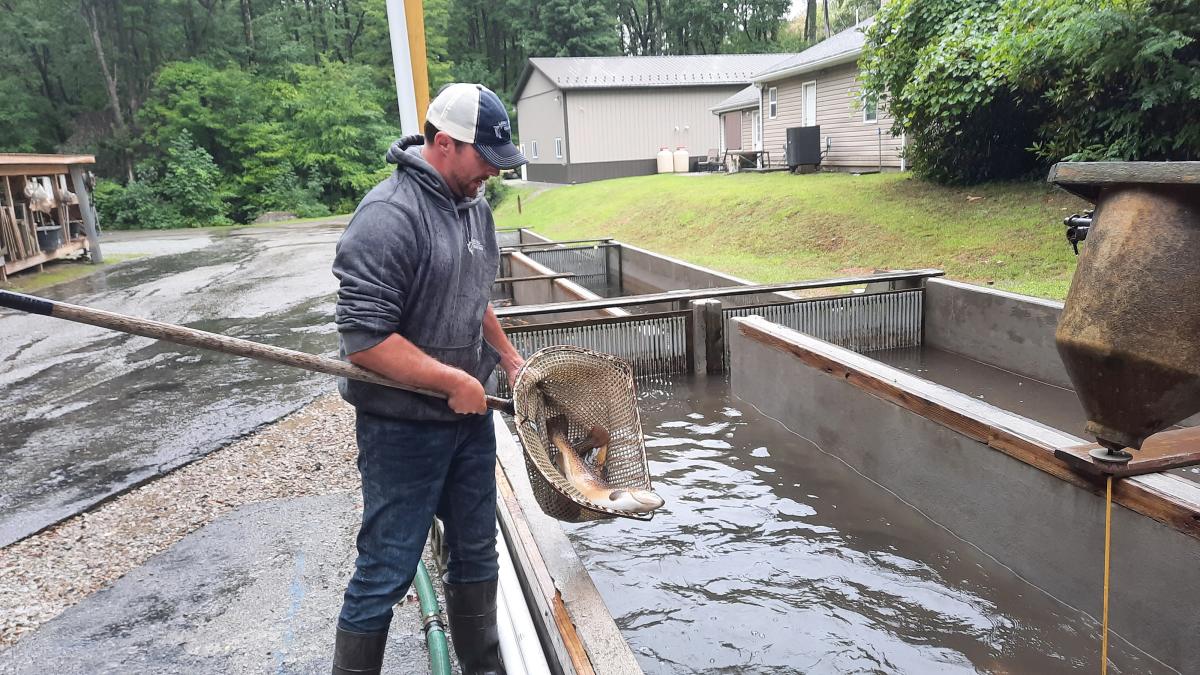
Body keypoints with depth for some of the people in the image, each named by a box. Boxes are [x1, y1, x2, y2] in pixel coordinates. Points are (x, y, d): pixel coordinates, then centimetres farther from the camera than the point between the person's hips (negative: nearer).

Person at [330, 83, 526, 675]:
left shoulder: (474, 204, 7)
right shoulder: (389, 215, -20)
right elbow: (363, 340, -25)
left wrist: (509, 358, 17)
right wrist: (454, 381, -20)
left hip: (470, 417, 8)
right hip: (404, 427, -8)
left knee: (477, 556, 20)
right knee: (386, 574, 5)